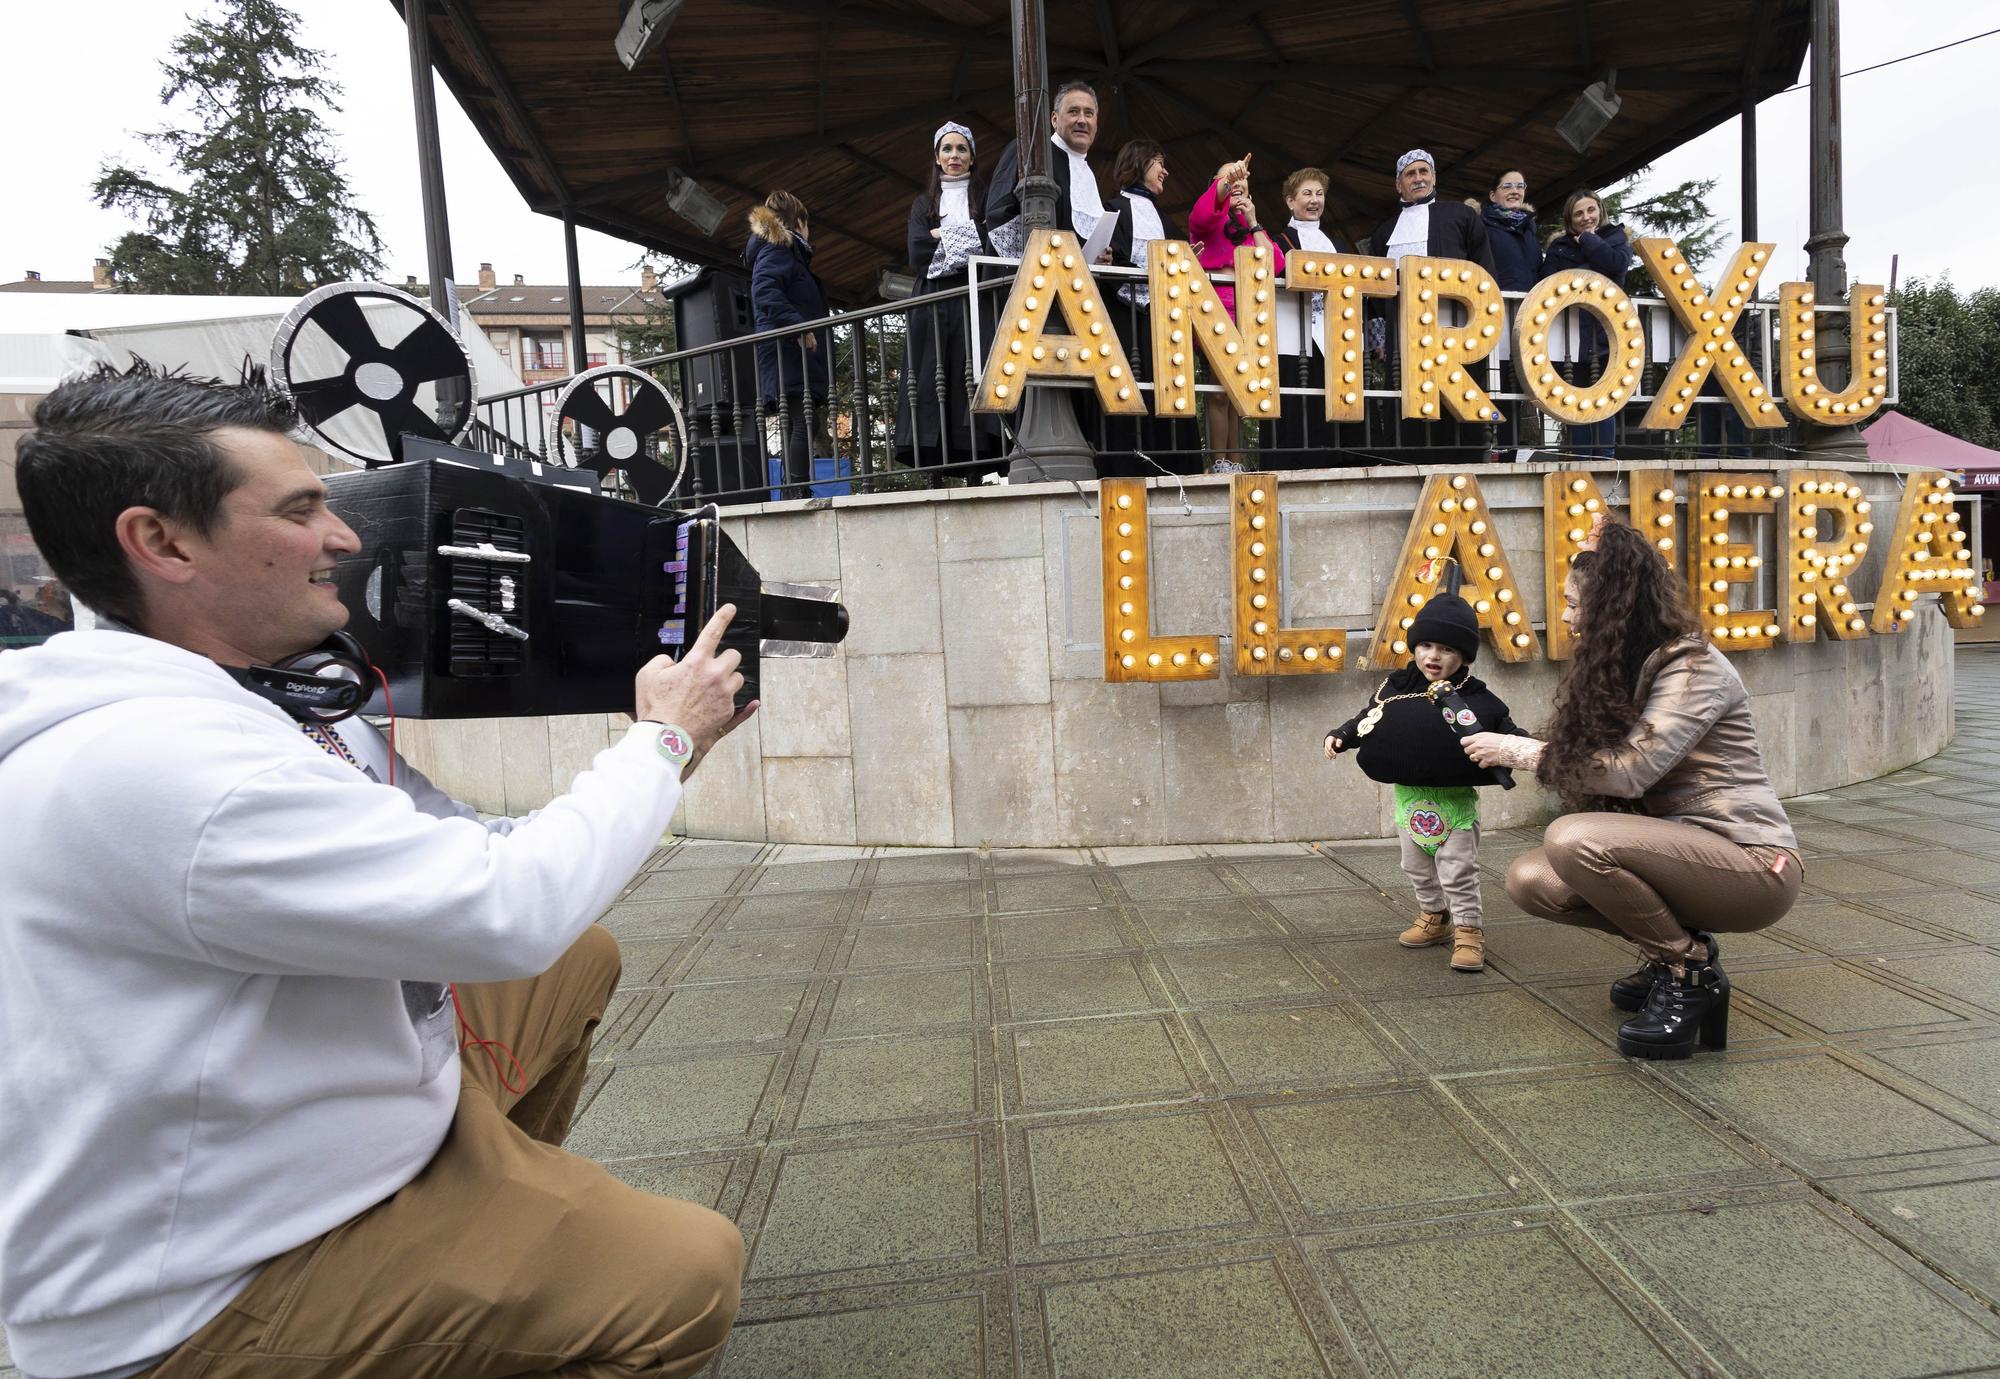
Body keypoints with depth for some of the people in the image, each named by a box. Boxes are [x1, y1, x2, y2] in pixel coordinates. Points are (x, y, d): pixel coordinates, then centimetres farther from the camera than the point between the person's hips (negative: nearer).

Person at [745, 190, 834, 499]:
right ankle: (798, 493, -23)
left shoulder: (782, 249, 28)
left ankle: (793, 496, 3)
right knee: (805, 423, -17)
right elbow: (764, 290, -19)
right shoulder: (777, 248, -2)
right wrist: (798, 326, -26)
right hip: (790, 353, -10)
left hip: (792, 356, 10)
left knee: (796, 426, 5)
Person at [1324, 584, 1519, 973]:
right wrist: (1340, 736, -5)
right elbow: (1368, 719, 8)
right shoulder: (1396, 688, -2)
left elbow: (1508, 733, -6)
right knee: (1417, 868, 18)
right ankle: (1434, 916, 37)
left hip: (1456, 799, -4)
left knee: (1458, 870, 1)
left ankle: (1468, 930, 14)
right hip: (1408, 796, 4)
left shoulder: (1475, 697, -10)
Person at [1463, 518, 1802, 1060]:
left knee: (1573, 839, -32)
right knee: (1530, 879, -10)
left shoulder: (1693, 666, -15)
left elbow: (1630, 771, -25)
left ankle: (1690, 968, -8)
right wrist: (1514, 748, -1)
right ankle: (1672, 949, 9)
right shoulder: (1626, 669, 11)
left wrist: (1525, 751, -17)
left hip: (1753, 864, -8)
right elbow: (1590, 760, 6)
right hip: (1685, 852, 8)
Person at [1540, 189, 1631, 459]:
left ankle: (1603, 459, -2)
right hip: (1573, 333, 1)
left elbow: (1616, 263, -9)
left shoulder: (1614, 237, 13)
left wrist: (1587, 238, 1)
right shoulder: (1559, 246, 14)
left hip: (1605, 331, -1)